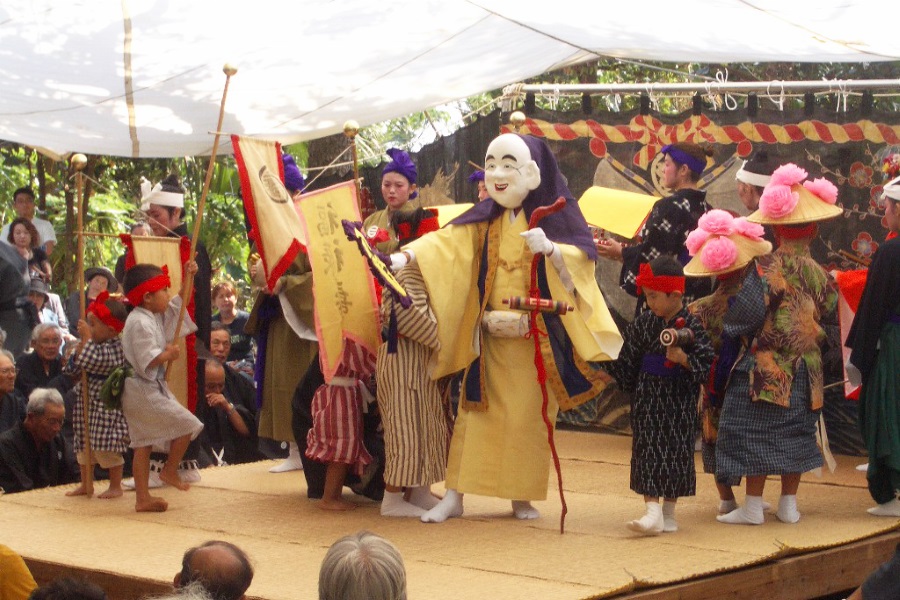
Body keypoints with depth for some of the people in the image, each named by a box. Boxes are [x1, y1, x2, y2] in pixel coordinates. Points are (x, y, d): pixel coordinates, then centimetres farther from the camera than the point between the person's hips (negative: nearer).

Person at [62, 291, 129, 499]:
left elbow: (91, 362, -29)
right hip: (86, 401, 9)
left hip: (106, 404, -9)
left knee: (106, 445, -7)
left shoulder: (114, 348, -17)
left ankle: (115, 486, 6)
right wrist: (77, 351, -5)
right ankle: (85, 484, 27)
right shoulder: (92, 343, 8)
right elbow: (73, 370, 12)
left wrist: (86, 338, -21)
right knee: (83, 443, 15)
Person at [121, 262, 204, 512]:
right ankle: (170, 471, 11)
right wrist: (169, 354, -12)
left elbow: (179, 304, 27)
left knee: (143, 444, 11)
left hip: (148, 390, 10)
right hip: (145, 391, -10)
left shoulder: (156, 316, 12)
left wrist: (187, 277, 20)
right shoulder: (140, 323, -19)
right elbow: (147, 361, -26)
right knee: (187, 425, -4)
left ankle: (143, 498, 14)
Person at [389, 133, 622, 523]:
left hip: (537, 339, -3)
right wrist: (405, 257, -21)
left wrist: (550, 248, -34)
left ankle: (522, 497, 15)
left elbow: (582, 257, -14)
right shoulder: (483, 221, 6)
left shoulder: (552, 217, -3)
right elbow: (446, 242, -5)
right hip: (491, 337, 3)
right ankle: (454, 495, 6)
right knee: (475, 413, 3)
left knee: (530, 417, 3)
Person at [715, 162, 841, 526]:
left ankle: (753, 506, 2)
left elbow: (748, 310, -19)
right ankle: (788, 503, 19)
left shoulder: (767, 269, -14)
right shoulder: (820, 274, 2)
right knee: (795, 434, 14)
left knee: (754, 433, 1)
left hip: (765, 366, -6)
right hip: (804, 372, 6)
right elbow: (828, 314, 10)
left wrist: (727, 326, -2)